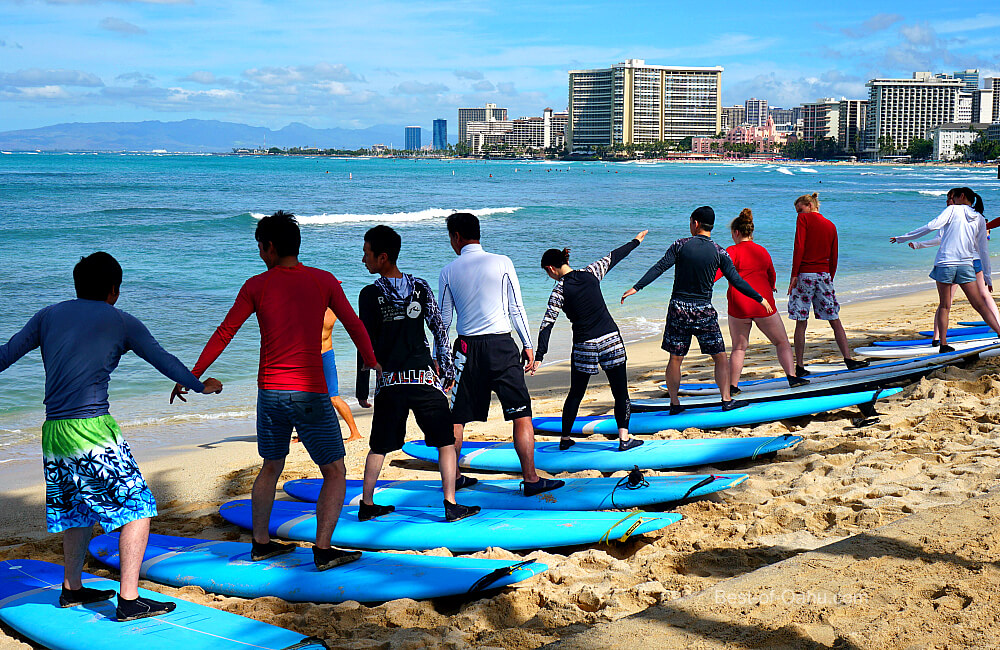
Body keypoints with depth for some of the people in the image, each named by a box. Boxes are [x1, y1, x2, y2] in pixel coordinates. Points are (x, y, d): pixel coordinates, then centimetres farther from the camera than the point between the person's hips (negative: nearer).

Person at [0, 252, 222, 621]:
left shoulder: (49, 315, 13)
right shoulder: (120, 322, 2)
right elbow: (163, 360, 11)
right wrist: (200, 386, 26)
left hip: (53, 432, 6)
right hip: (93, 431, -6)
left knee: (77, 508, 23)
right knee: (137, 507, 1)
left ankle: (71, 589, 35)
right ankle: (129, 600, -3)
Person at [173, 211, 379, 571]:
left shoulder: (256, 286, 1)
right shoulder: (324, 281, 0)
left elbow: (223, 335, 2)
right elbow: (355, 326, 3)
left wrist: (191, 376, 10)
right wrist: (373, 364, 17)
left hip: (270, 391, 3)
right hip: (310, 393, -3)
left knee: (271, 468, 22)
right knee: (335, 474, 6)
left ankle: (260, 543, 27)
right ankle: (323, 549, -4)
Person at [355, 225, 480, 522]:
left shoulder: (371, 294, -4)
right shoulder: (421, 286, 2)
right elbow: (439, 329, 3)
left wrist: (362, 389, 3)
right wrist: (446, 369, 11)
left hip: (388, 382, 0)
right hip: (424, 378, 0)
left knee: (379, 447, 14)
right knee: (446, 441, 8)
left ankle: (367, 505, 19)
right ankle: (451, 505, 2)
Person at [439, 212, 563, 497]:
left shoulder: (449, 272, 2)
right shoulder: (502, 263, -1)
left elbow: (444, 319, 6)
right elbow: (516, 309, 0)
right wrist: (528, 346, 7)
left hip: (467, 348, 2)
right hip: (502, 346, -2)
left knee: (457, 417, 12)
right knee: (521, 415, 2)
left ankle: (452, 477, 20)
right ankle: (531, 479, 0)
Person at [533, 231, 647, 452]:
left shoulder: (559, 290, -6)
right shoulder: (590, 273, 1)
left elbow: (547, 323, -11)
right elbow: (613, 257, 16)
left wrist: (539, 356, -12)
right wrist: (636, 241, 31)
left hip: (584, 346, -1)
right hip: (611, 339, 1)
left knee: (576, 393, 14)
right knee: (620, 390, 6)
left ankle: (565, 438, 20)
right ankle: (624, 437, 0)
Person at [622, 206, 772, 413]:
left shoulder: (680, 245, -2)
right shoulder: (719, 252, -2)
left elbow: (659, 268, -8)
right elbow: (736, 281, -2)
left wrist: (636, 288, -7)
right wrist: (760, 298, 6)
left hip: (678, 307, 1)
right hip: (704, 310, -1)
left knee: (675, 358, 8)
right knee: (720, 357, 8)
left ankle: (674, 403, 9)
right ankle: (726, 400, 4)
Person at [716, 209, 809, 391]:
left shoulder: (733, 251, -4)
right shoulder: (762, 251, 11)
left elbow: (718, 271, -20)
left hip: (739, 306, -2)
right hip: (763, 304, 2)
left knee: (739, 347, 9)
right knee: (782, 342, 13)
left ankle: (732, 386, 7)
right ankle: (791, 376, 1)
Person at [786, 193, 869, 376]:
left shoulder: (804, 219, -1)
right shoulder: (830, 225, 14)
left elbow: (799, 248, -10)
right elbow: (834, 257, 14)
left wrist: (794, 275, -11)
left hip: (805, 273, -4)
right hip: (824, 274, 4)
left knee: (801, 323, -1)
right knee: (835, 320, 8)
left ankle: (799, 366, 0)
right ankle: (848, 359, 4)